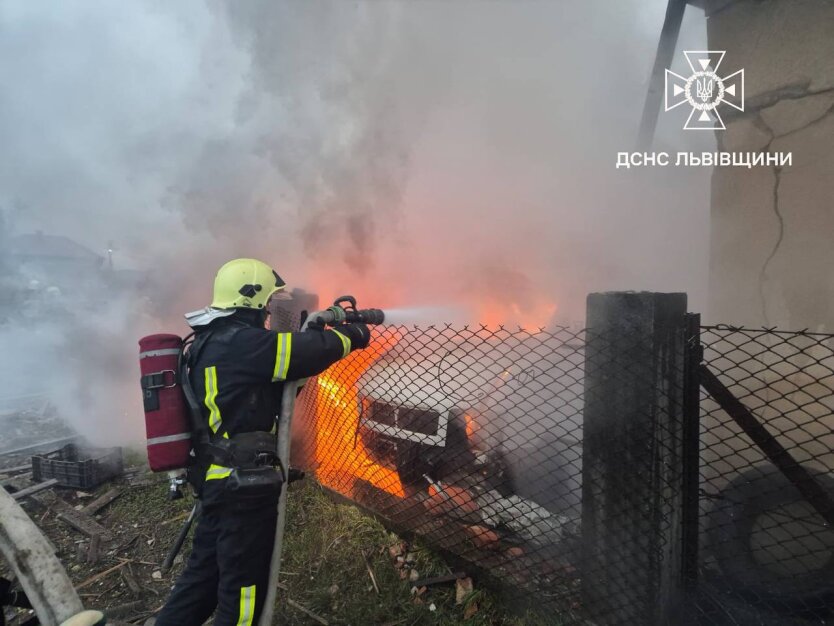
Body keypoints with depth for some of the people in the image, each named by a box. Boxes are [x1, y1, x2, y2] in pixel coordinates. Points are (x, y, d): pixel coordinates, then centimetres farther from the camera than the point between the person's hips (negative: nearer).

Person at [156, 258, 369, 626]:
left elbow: (280, 362, 14)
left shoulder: (209, 343, 10)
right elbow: (311, 351, -21)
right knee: (243, 587, 7)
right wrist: (353, 333, -2)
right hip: (245, 487, -9)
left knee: (204, 575, 23)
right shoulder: (239, 342, -21)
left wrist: (312, 331, 5)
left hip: (218, 481, 10)